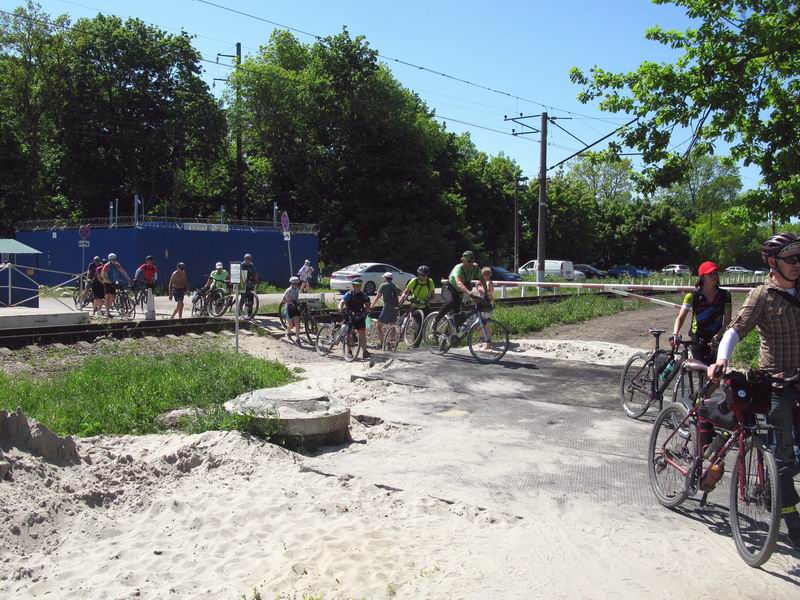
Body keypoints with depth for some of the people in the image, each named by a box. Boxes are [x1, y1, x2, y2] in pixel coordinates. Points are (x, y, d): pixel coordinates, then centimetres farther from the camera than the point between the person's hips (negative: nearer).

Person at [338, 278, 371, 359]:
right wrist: (340, 309, -35)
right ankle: (349, 351, 13)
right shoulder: (349, 294, -5)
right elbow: (342, 302, -15)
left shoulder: (363, 295, 3)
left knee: (362, 334, -6)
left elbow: (367, 305, 1)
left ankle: (364, 352, -5)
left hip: (360, 317, 2)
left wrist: (365, 311, -20)